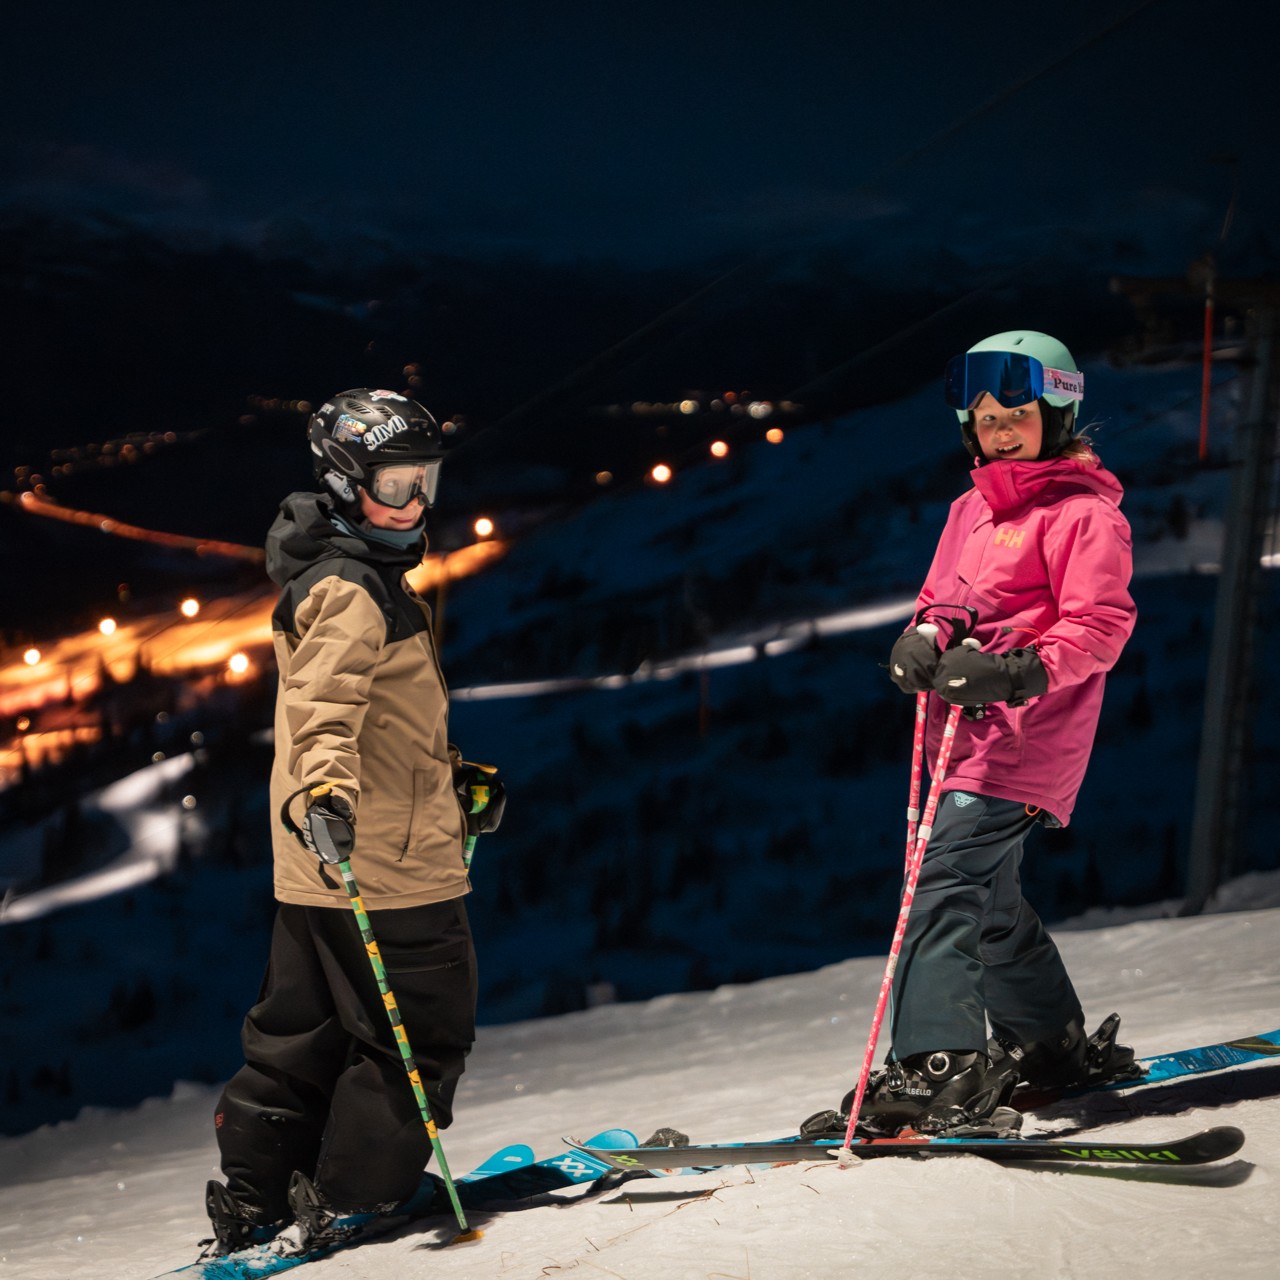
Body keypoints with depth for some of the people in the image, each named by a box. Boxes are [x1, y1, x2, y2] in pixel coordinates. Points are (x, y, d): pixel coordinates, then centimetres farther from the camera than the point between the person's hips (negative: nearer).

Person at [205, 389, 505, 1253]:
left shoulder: (369, 580, 21)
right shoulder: (350, 590, -14)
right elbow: (327, 701, -31)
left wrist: (456, 775, 36)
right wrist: (325, 787, -46)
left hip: (322, 866, 11)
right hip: (388, 860, -11)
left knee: (303, 1035, 15)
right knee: (420, 1032, -1)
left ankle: (251, 1205, 20)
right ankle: (354, 1203, 5)